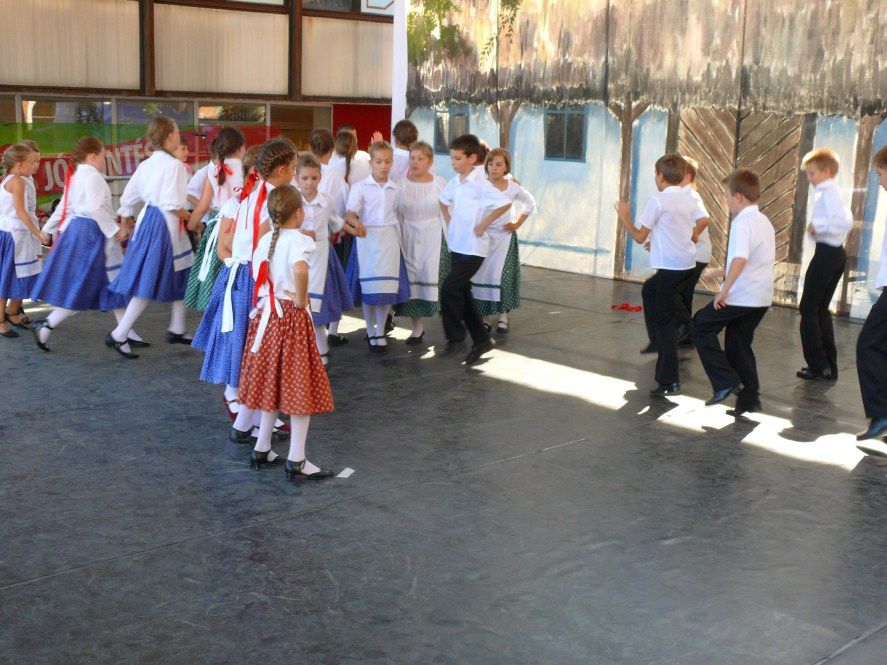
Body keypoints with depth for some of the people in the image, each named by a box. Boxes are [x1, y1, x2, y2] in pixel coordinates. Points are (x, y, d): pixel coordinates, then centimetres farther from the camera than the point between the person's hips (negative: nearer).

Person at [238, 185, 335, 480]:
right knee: (299, 388, 0)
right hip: (291, 317, -7)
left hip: (266, 314, 7)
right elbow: (300, 270, -33)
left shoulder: (265, 240, 8)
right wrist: (301, 299, -21)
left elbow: (256, 272, 14)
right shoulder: (299, 240, -15)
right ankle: (296, 461, 2)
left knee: (271, 385, 17)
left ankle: (262, 450, 24)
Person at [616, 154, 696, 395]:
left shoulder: (658, 200, -10)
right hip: (688, 265, 8)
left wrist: (624, 217, 10)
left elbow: (639, 237, -6)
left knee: (664, 321, -2)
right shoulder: (689, 200, 11)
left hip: (671, 266, -8)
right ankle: (661, 344, 34)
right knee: (649, 290, 31)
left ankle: (670, 382, -3)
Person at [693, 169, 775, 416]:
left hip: (741, 296, -9)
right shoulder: (764, 221, 16)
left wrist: (724, 290, -24)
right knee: (738, 343, 16)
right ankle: (749, 398, 15)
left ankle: (726, 382, -2)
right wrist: (726, 273, 27)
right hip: (762, 298, 9)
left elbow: (740, 259, -27)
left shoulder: (742, 222, -14)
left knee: (701, 326, 5)